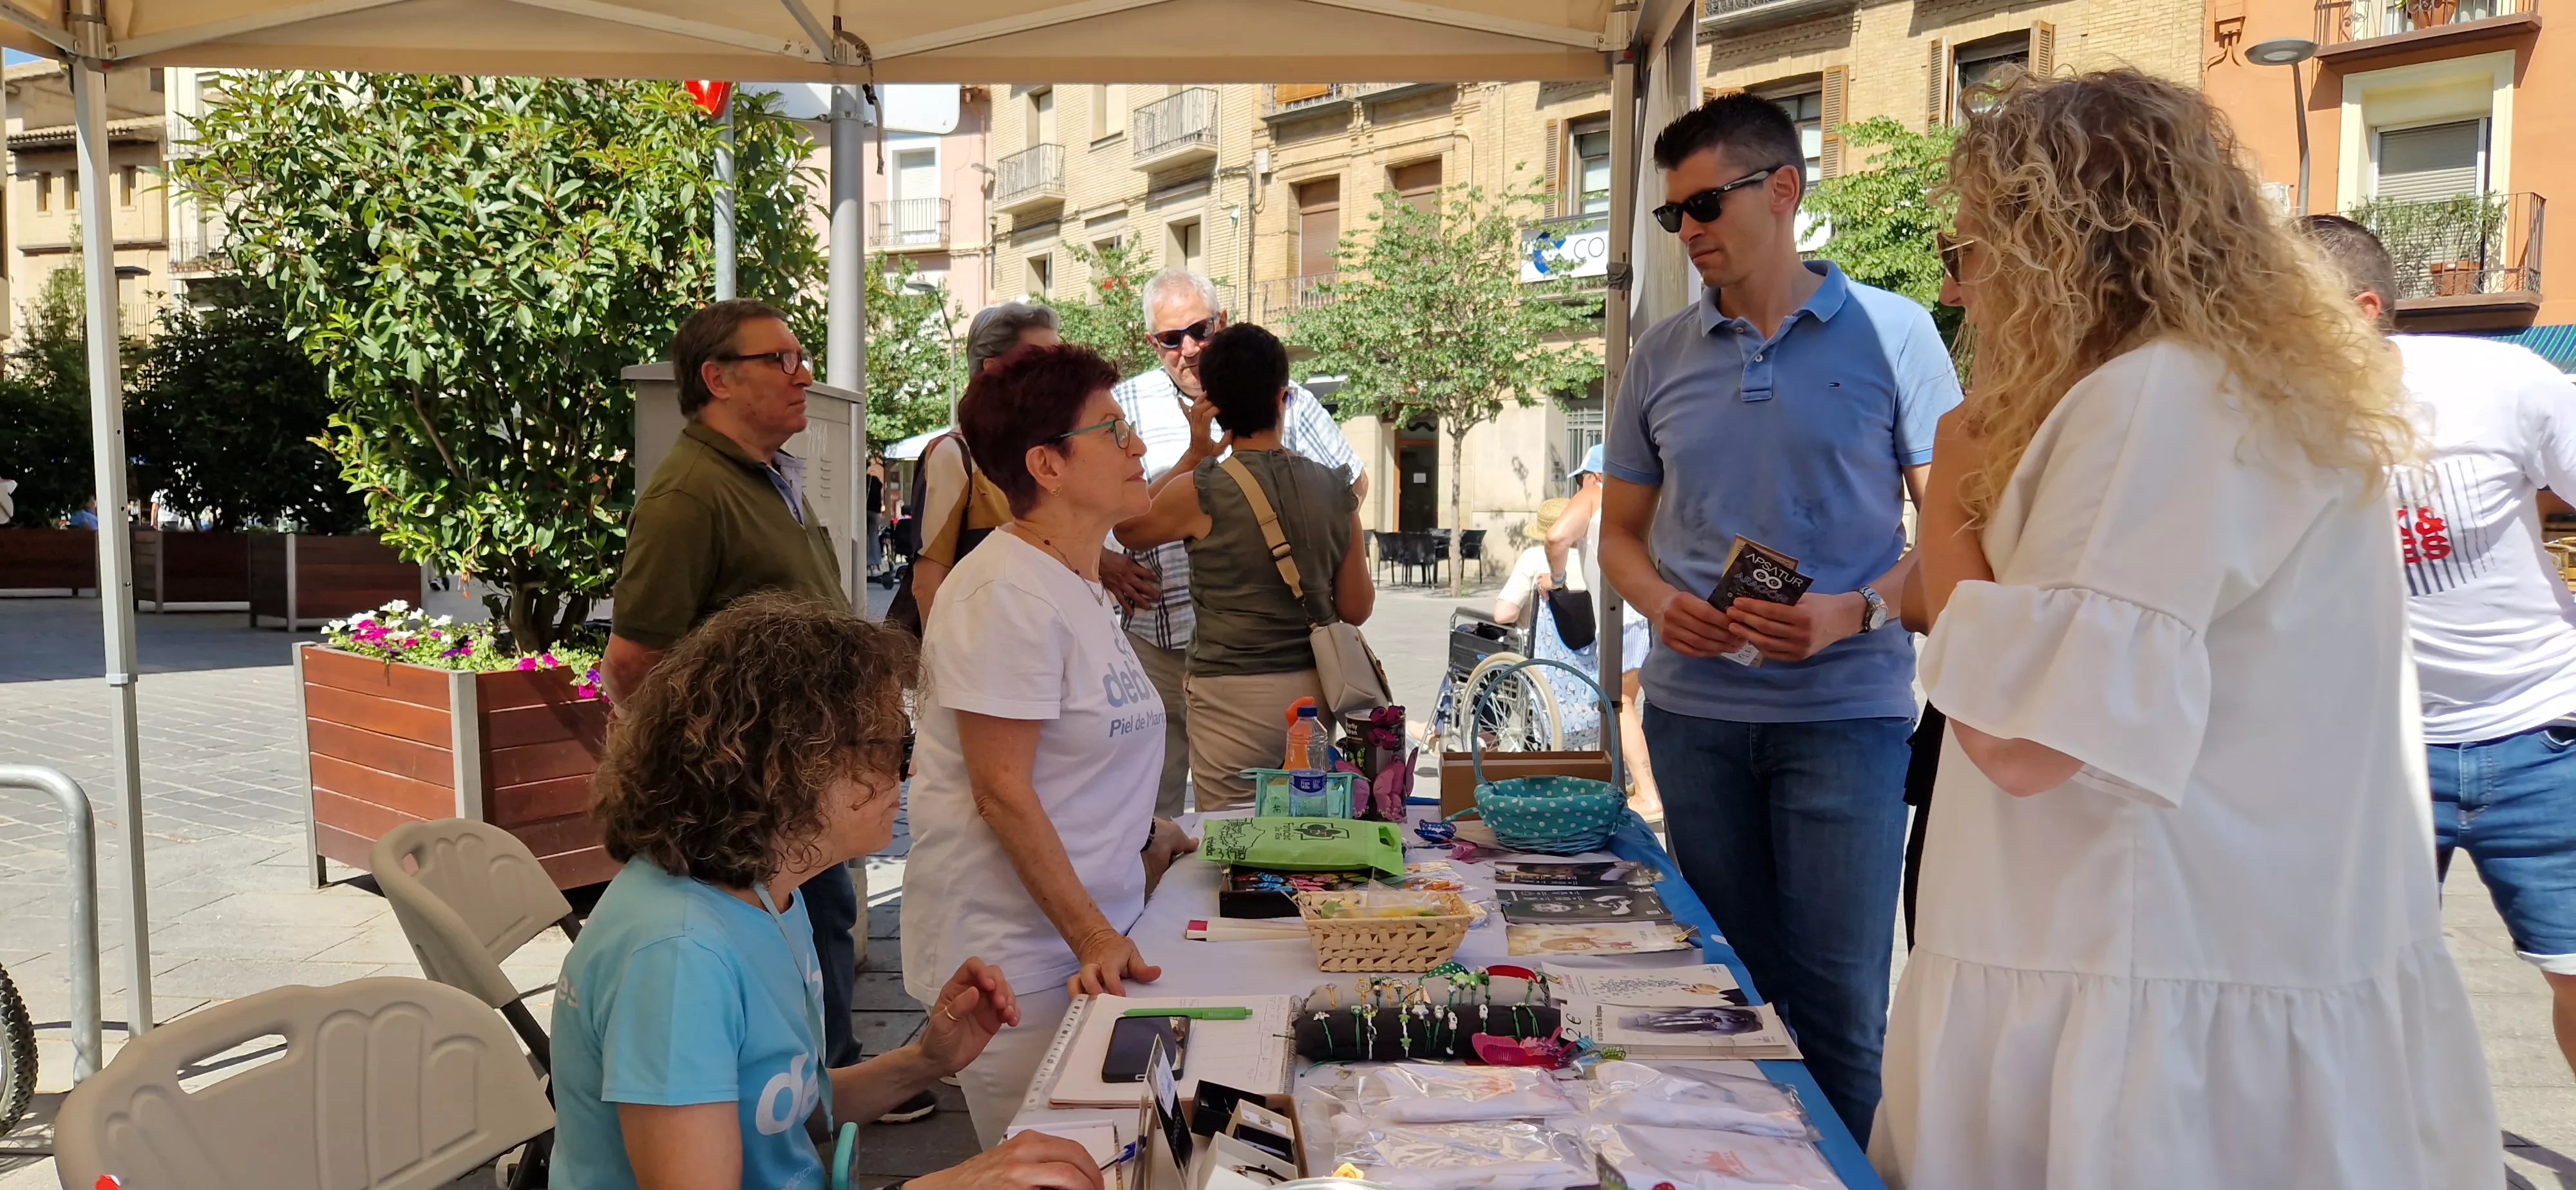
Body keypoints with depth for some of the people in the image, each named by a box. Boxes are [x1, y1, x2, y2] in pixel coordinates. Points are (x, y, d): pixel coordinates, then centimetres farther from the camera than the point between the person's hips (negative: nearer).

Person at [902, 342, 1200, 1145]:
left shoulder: (1077, 585, 12)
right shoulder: (1008, 593, -18)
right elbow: (1002, 792, -21)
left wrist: (1144, 835, 17)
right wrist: (1092, 937, -21)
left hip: (1091, 937, 9)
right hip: (1020, 955, -9)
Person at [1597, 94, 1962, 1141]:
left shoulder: (1890, 333, -2)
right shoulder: (1661, 356, 8)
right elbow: (1621, 533, 15)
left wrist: (1854, 612, -20)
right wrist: (1662, 605, -7)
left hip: (1845, 709, -3)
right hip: (1695, 707, 4)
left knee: (1838, 999, -1)